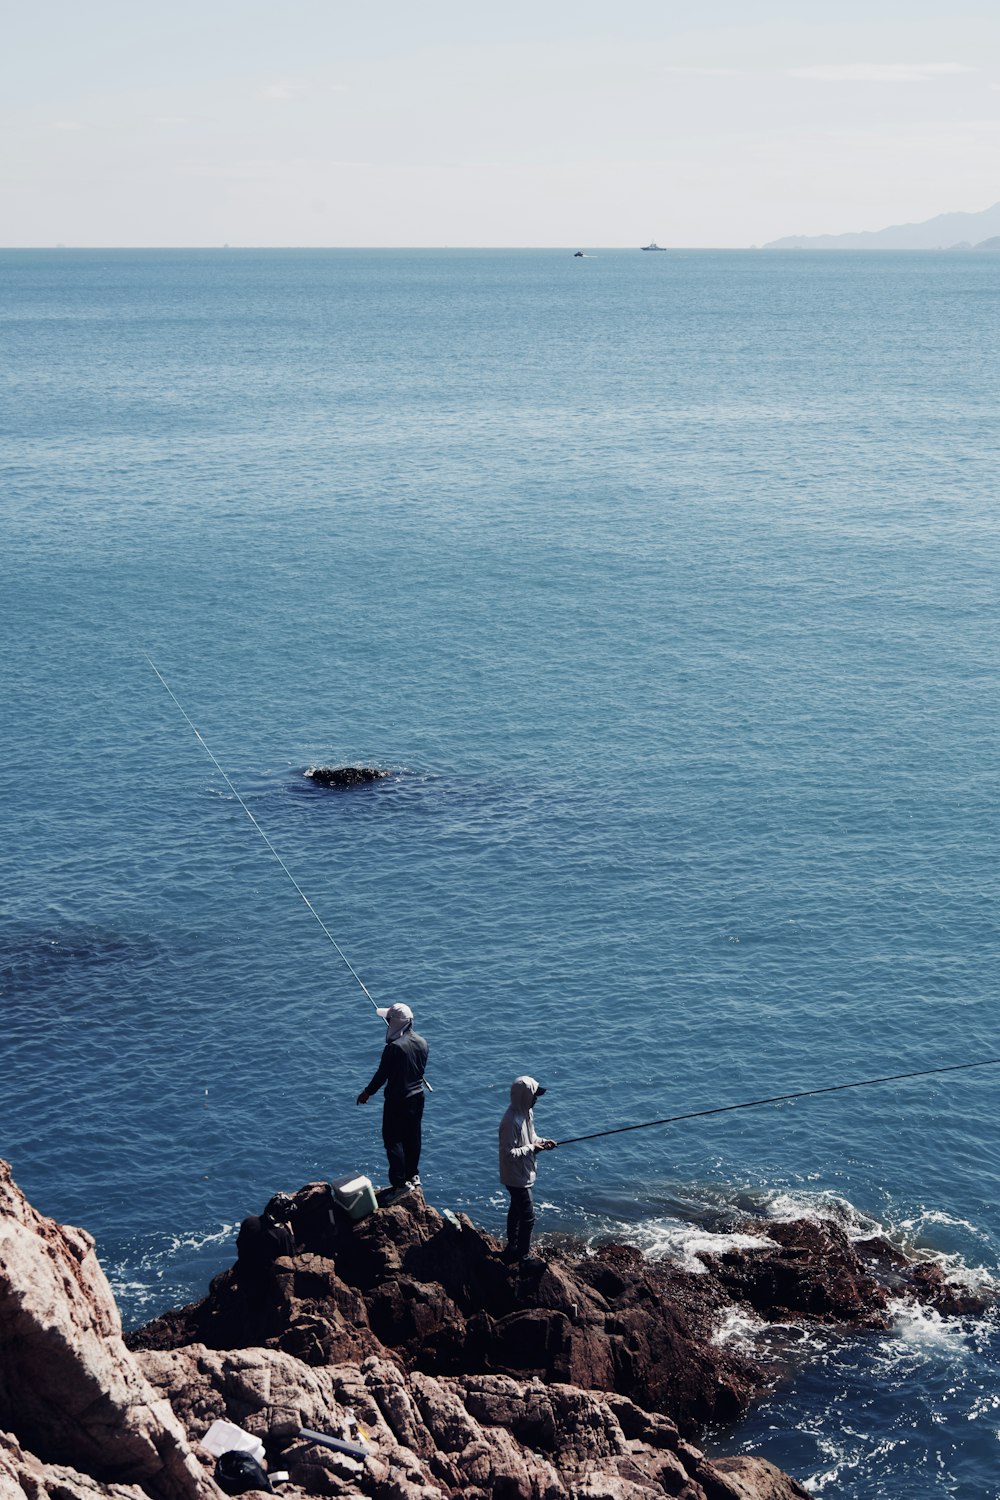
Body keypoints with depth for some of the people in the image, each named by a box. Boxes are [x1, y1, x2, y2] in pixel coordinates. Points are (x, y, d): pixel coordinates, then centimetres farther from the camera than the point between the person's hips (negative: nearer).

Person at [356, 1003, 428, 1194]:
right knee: (412, 1137, 19)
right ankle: (412, 1176, 31)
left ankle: (400, 1183, 2)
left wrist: (367, 1092, -4)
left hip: (397, 1100, -8)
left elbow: (382, 1074, -17)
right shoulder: (422, 1042, -1)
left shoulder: (394, 1047, -24)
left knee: (393, 1140, 2)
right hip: (417, 1096, 8)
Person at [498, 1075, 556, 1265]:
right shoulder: (511, 1121, -31)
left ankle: (512, 1250, 39)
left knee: (516, 1211, 23)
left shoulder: (527, 1113, 0)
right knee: (528, 1217, -2)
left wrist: (542, 1141, -1)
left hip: (524, 1173, 10)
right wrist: (532, 1148, -22)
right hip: (516, 1176, -10)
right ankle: (522, 1260, 8)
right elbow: (509, 1153, -29)